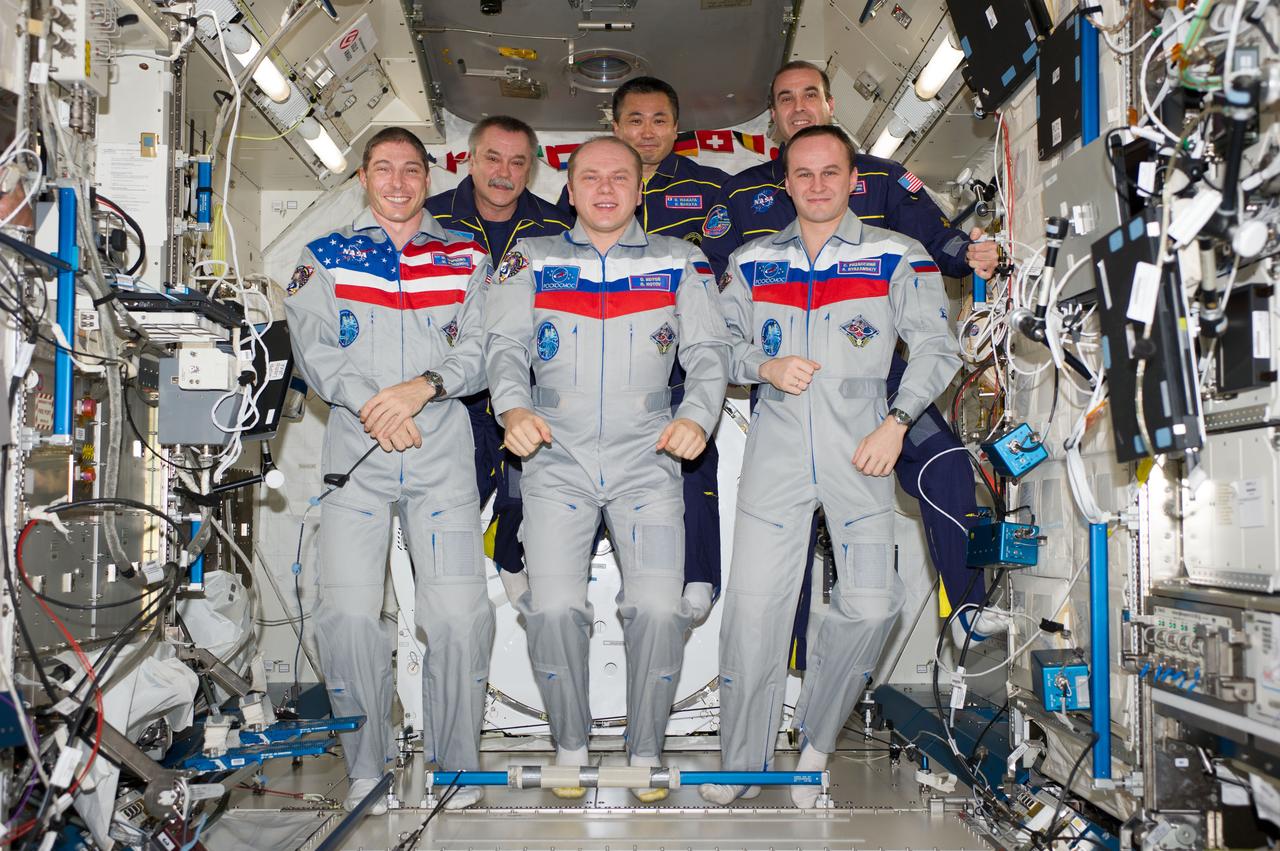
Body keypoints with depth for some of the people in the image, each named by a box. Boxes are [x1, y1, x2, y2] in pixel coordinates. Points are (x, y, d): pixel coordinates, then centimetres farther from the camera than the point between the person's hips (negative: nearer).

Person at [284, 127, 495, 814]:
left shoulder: (465, 259, 14)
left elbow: (480, 350, 3)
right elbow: (313, 347, 1)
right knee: (347, 614, -9)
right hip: (355, 450, 0)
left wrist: (424, 386, -15)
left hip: (442, 453, 0)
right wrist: (371, 406, -14)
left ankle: (456, 766, 9)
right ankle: (368, 769, 9)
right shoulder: (325, 257, 13)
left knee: (460, 613, -9)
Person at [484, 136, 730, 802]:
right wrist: (512, 407, -19)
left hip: (647, 458, 0)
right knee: (553, 609, -12)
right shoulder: (532, 260, 12)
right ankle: (570, 748, 10)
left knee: (658, 609, -12)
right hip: (556, 458, 0)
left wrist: (697, 417, -15)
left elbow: (709, 350, 5)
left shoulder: (680, 262, 11)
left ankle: (645, 754, 8)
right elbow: (505, 342, 2)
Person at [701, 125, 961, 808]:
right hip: (777, 450, 1)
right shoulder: (752, 262, 12)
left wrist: (895, 422, -9)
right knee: (753, 602, -4)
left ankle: (815, 742, 17)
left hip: (860, 451, -1)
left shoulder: (897, 257, 4)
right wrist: (764, 367, -5)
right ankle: (741, 765, 11)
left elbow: (937, 348, 3)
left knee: (869, 605, -7)